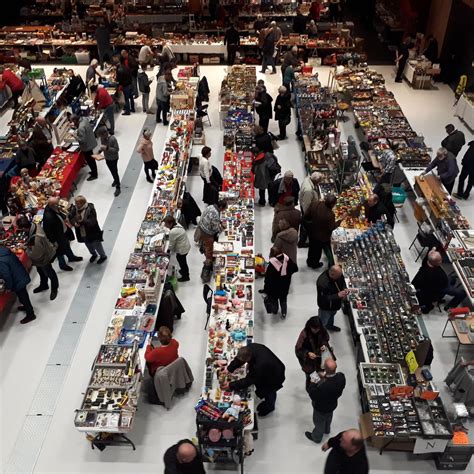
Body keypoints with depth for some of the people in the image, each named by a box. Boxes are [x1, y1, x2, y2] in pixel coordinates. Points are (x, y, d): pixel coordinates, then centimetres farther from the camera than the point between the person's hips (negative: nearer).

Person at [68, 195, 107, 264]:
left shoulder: (90, 209, -25)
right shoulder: (74, 209, -9)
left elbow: (92, 221, -29)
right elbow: (71, 218, -9)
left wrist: (83, 221, -44)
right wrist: (75, 223, -30)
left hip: (92, 232, -6)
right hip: (82, 233, 6)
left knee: (97, 245, 15)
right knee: (88, 245, 27)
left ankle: (103, 256, 41)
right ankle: (93, 254, 56)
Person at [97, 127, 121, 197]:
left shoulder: (113, 139, -30)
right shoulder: (102, 138, -10)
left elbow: (117, 149, -27)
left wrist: (107, 148, -36)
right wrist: (100, 150, -11)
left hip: (113, 159, -6)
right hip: (107, 158, 6)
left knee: (115, 172, 4)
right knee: (112, 171, 25)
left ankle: (118, 188, 17)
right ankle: (115, 180, 52)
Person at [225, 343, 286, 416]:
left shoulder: (259, 365, -46)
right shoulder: (250, 347, -28)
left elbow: (248, 381, -34)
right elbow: (238, 359, -10)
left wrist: (230, 385, -26)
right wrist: (229, 369, -17)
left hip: (275, 377, -6)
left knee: (268, 392, 18)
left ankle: (269, 407, 50)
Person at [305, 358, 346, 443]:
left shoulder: (322, 386, -48)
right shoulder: (341, 376, -30)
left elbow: (313, 396, -29)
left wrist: (312, 384, -15)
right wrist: (325, 378, -9)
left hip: (321, 408, -5)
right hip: (333, 404, 5)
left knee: (319, 422, 26)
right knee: (328, 417, 36)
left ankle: (316, 437, 54)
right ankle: (326, 430, 66)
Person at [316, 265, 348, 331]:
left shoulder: (338, 274, -21)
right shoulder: (322, 283, -43)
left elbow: (342, 282, 1)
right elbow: (324, 299, -35)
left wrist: (345, 289, -20)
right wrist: (338, 295, -42)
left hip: (335, 303, 8)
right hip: (326, 307, -8)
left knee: (332, 314, 36)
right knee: (323, 322, 17)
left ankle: (330, 326, 65)